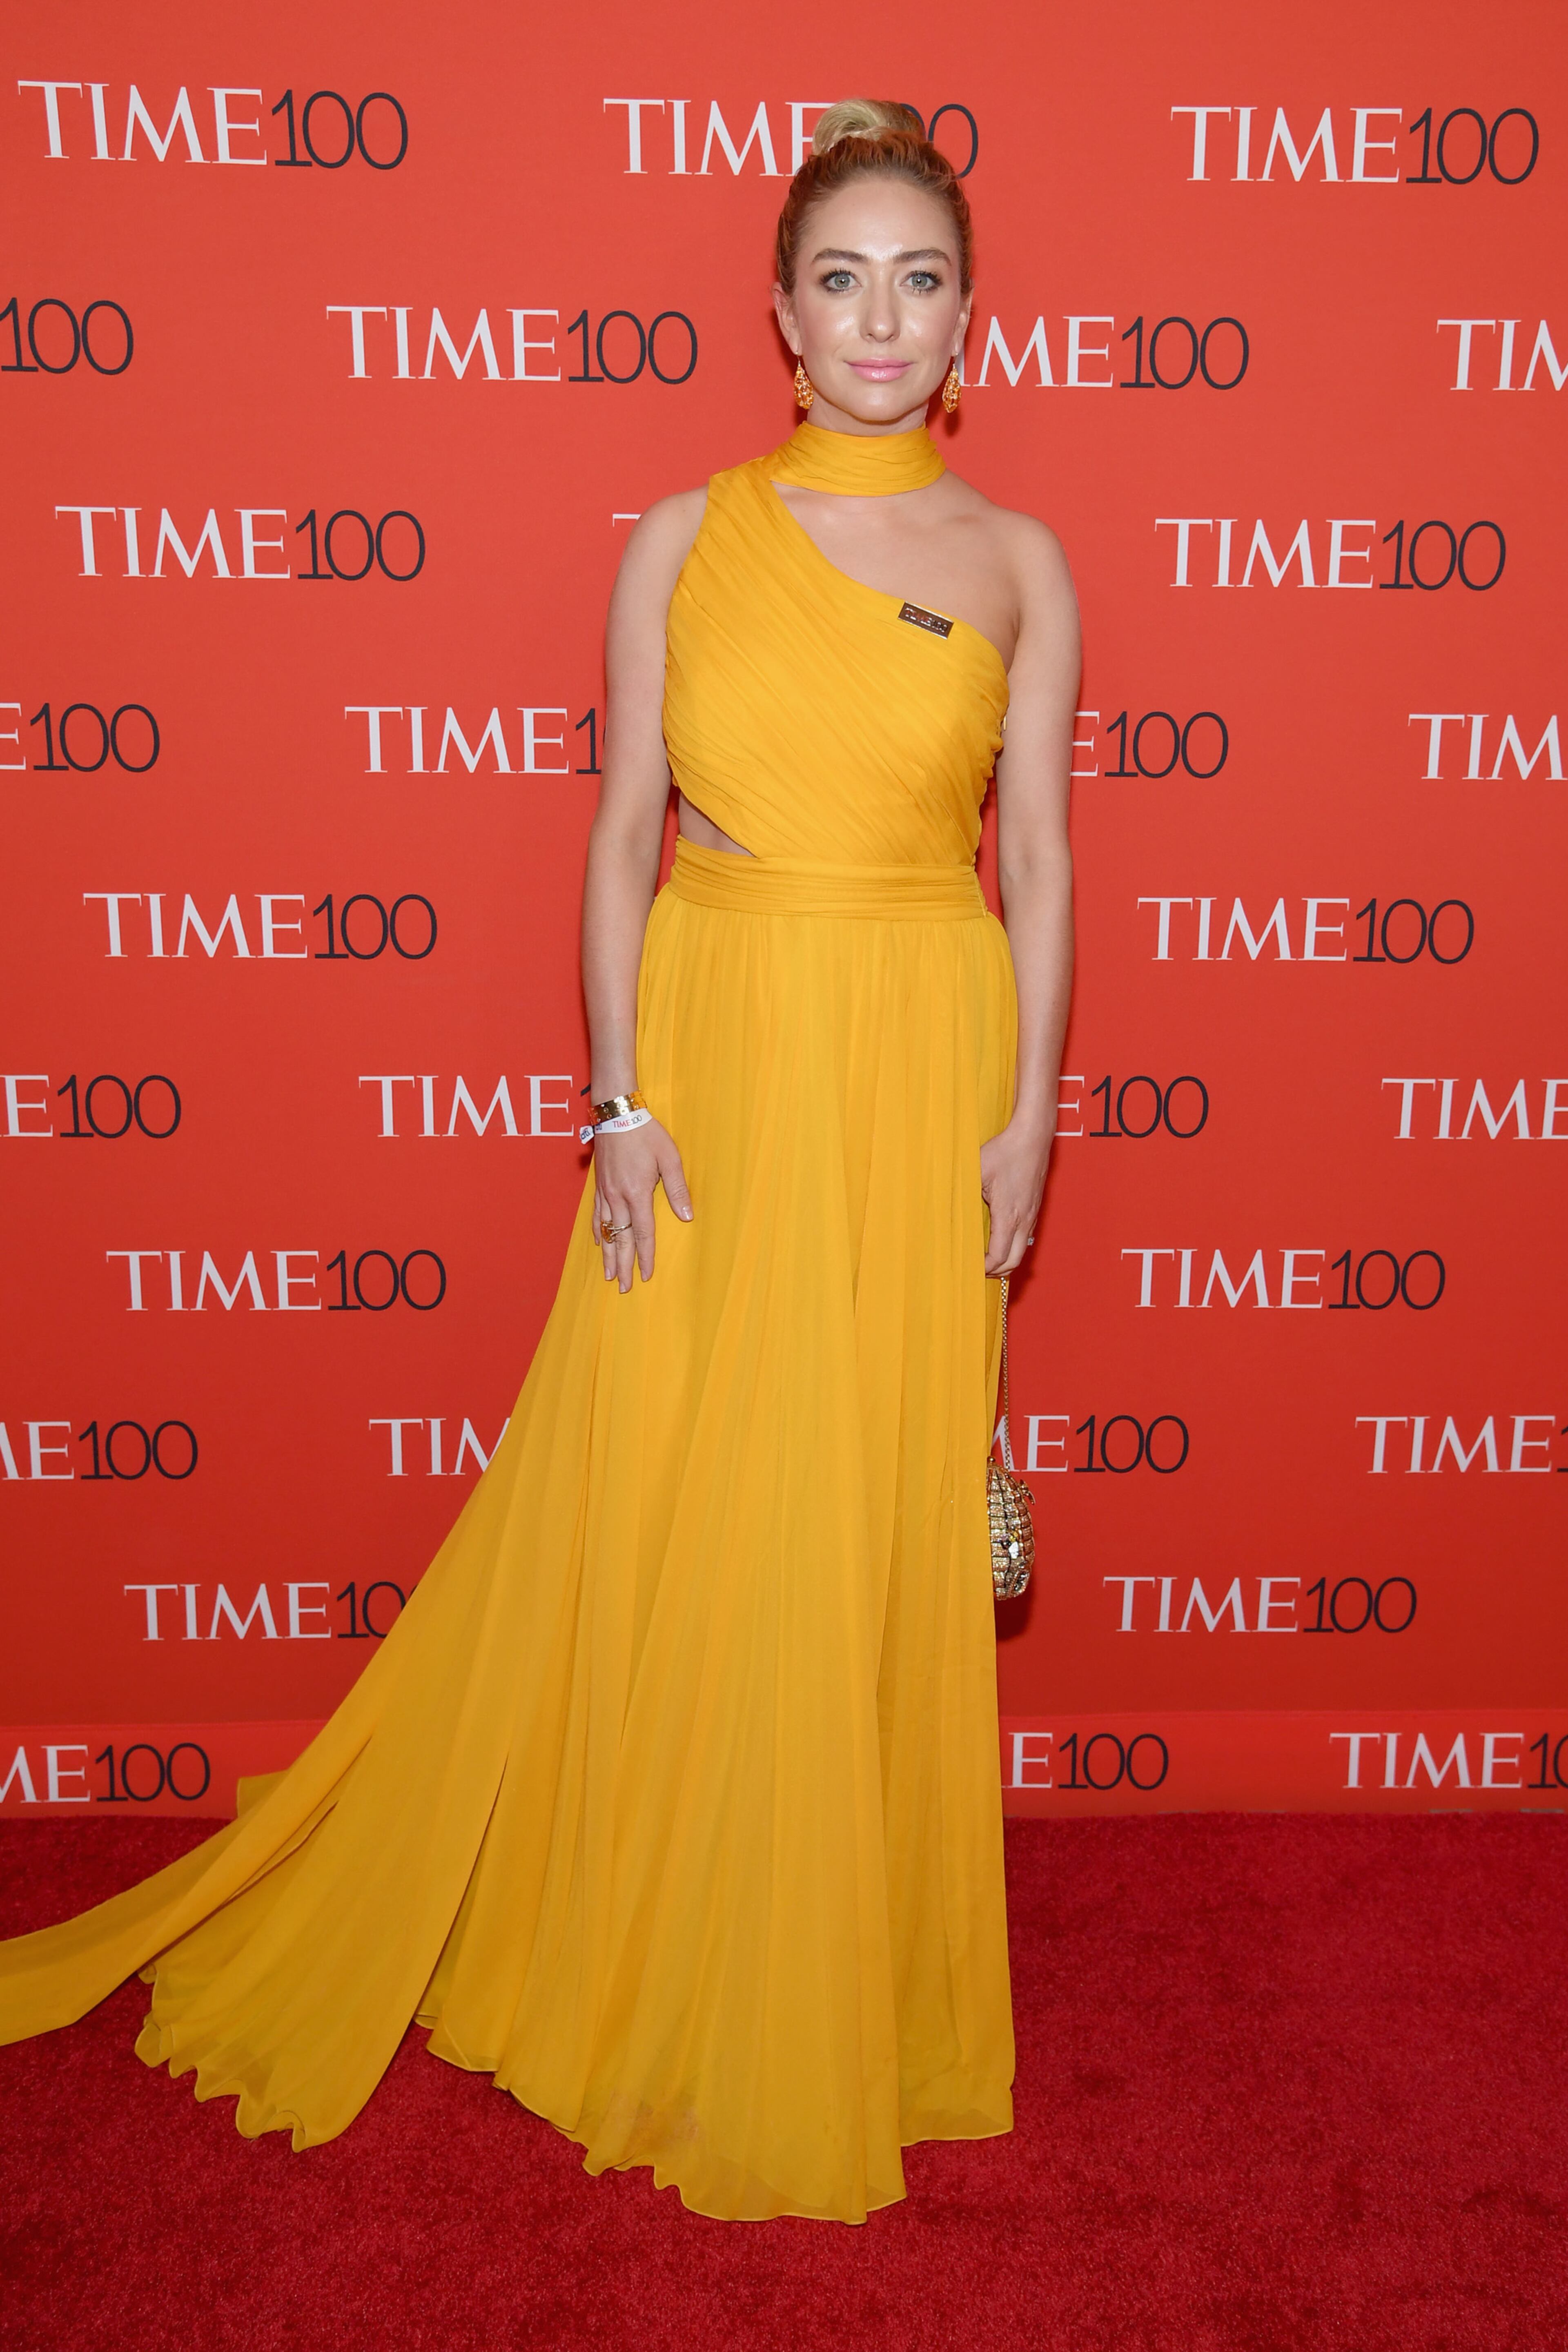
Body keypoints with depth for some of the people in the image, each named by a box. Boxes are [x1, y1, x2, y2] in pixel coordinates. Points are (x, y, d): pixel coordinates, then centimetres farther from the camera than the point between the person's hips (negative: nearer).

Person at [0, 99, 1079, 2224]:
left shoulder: (1018, 564, 6)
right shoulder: (683, 543, 5)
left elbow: (1041, 855, 4)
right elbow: (624, 835, 2)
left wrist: (1027, 1111, -4)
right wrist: (620, 1102, -6)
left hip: (923, 1064, 1)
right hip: (714, 1052, 0)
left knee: (881, 1523, 7)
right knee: (646, 1510, 5)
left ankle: (845, 1966, 29)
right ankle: (629, 1956, 28)